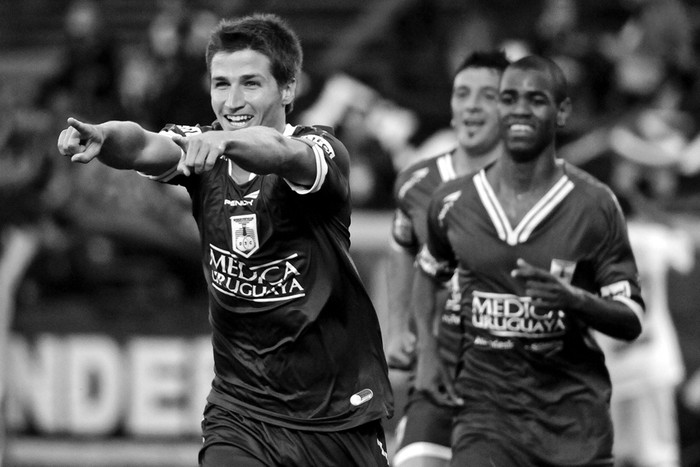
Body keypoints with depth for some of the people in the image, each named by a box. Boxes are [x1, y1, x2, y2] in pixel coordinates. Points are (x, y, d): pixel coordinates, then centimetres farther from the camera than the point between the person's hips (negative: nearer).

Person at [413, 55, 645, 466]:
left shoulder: (594, 205, -3)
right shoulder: (453, 203, 3)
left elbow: (632, 320, -2)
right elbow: (430, 273, 24)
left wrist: (574, 300, -22)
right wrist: (427, 353, 9)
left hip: (575, 423, 0)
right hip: (486, 412, 0)